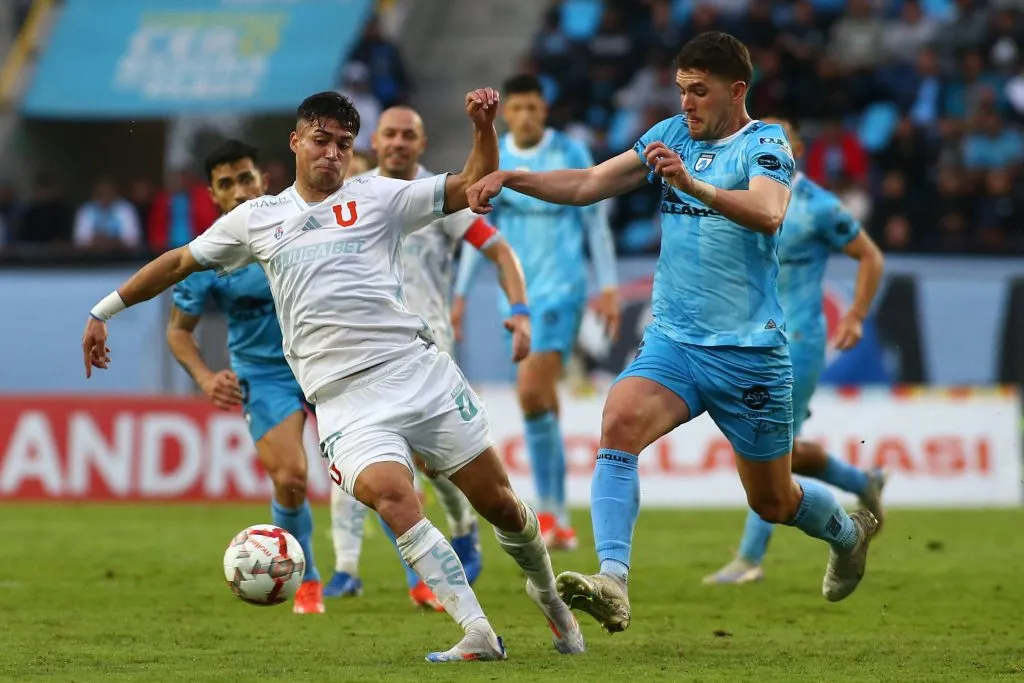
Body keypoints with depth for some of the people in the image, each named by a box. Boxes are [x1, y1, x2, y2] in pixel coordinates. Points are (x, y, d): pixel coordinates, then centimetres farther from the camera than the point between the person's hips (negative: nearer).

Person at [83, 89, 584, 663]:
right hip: (343, 396, 0)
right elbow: (180, 263, 25)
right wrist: (103, 311, 26)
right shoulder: (257, 219, 15)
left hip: (418, 368, 0)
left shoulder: (376, 199, 10)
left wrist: (484, 127, -10)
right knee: (392, 495, -27)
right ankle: (478, 635, -25)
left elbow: (474, 185, 8)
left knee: (496, 500, 1)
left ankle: (547, 591, 32)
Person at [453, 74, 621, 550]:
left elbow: (595, 222, 1)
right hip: (516, 292, 5)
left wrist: (608, 287, -3)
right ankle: (560, 523, 13)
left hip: (560, 287, -5)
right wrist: (460, 294, 11)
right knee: (543, 403, 6)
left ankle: (547, 510, -12)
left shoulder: (570, 154, -2)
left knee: (532, 392, -20)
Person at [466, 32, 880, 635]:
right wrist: (511, 177, -6)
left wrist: (693, 185, -45)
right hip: (672, 339, 4)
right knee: (620, 423, -27)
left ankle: (849, 531, 44)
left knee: (773, 500, 10)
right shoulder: (672, 136, 9)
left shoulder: (765, 144, -9)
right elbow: (589, 184, 8)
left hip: (750, 352, -4)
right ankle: (612, 581, -36)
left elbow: (768, 215, -29)